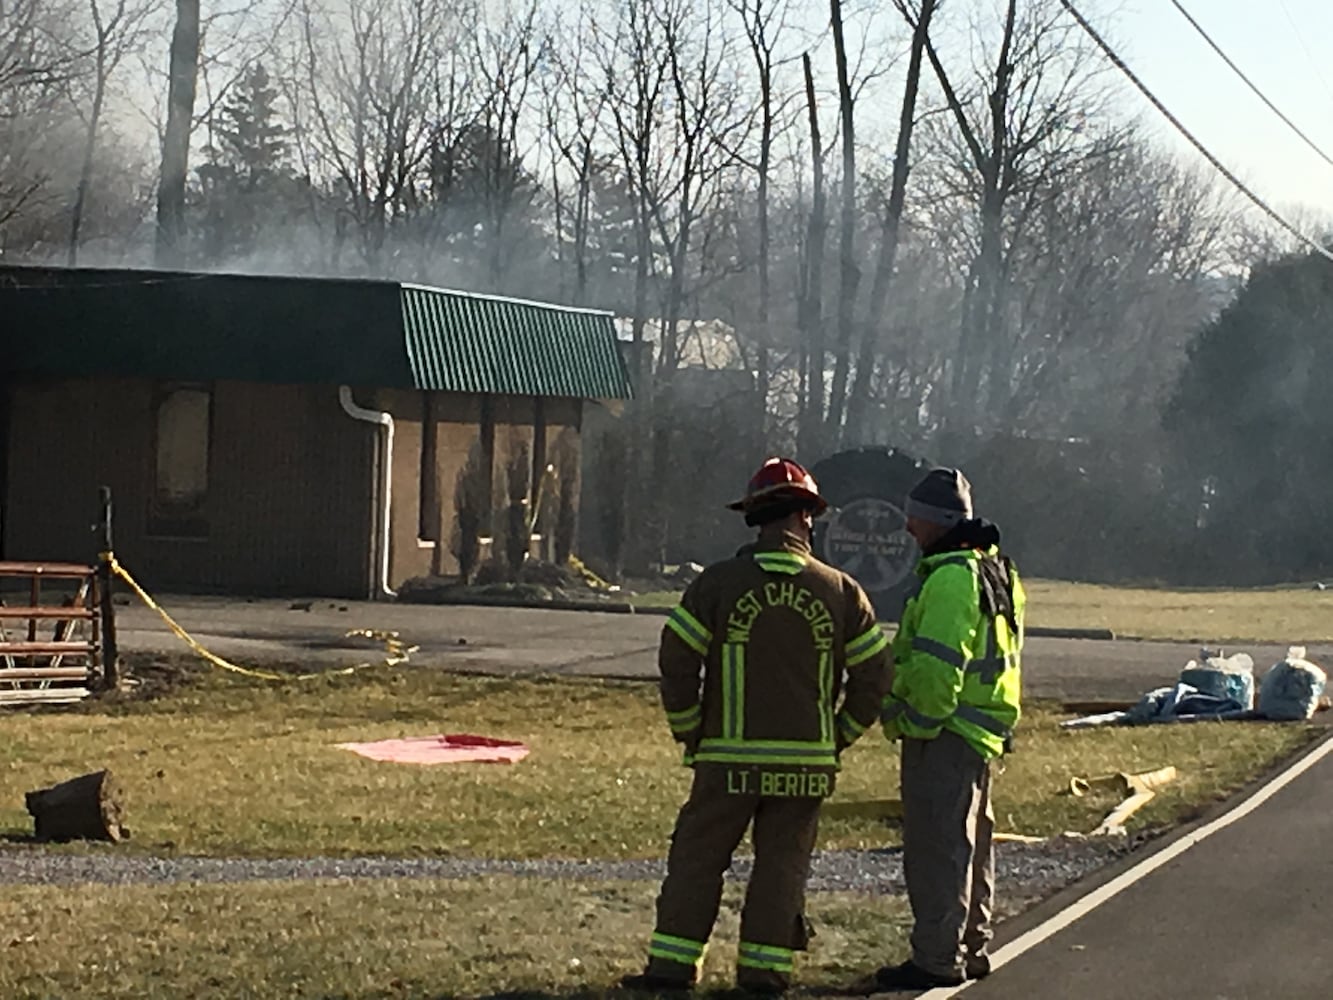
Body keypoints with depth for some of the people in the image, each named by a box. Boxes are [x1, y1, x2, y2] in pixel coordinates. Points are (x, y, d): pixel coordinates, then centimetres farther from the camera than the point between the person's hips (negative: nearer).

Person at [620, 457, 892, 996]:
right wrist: (838, 738, 13)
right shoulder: (840, 591, 0)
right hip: (807, 761, 1)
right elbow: (873, 675, 2)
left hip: (729, 757, -1)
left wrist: (690, 734, 8)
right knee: (783, 863, 9)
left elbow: (676, 663, -4)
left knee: (697, 856, 6)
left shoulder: (718, 583, -4)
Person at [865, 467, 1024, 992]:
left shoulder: (951, 578, -18)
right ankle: (972, 950, 27)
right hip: (980, 732, 11)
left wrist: (917, 723, -15)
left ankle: (937, 959, -7)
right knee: (968, 844, 18)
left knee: (936, 846, -8)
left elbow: (937, 666, -24)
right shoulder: (994, 570, 15)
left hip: (943, 734, -11)